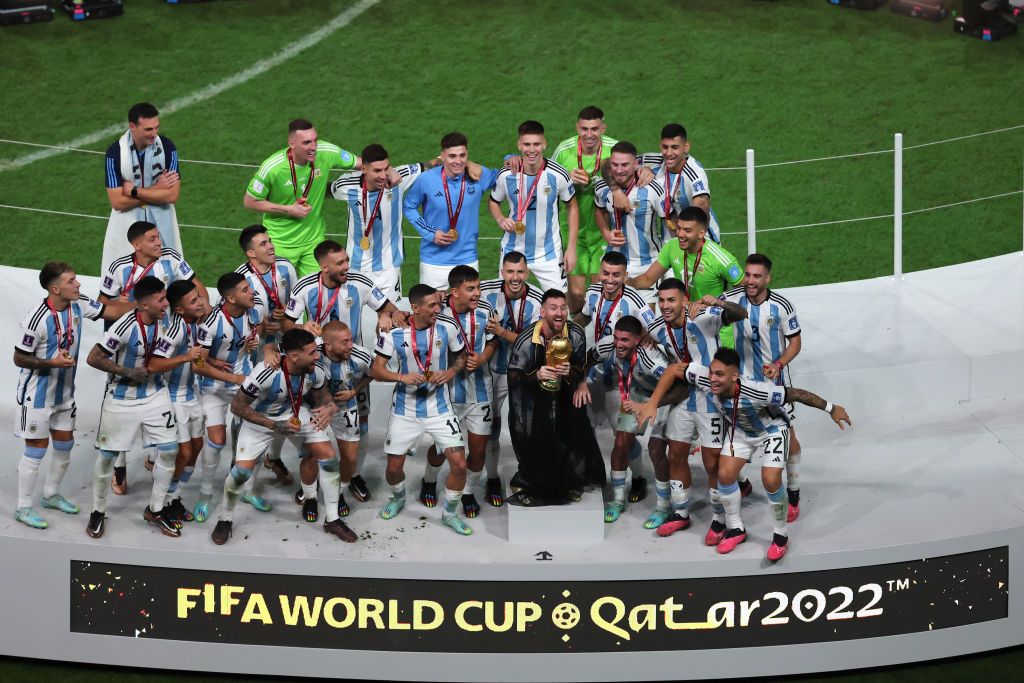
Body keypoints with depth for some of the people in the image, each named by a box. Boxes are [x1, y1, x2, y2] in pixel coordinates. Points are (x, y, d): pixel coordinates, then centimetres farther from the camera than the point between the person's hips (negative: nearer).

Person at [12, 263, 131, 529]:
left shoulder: (78, 304, -9)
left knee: (65, 444, 16)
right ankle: (23, 507, 11)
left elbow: (113, 311, -2)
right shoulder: (38, 319, -28)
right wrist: (52, 363, -30)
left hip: (64, 392, 7)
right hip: (37, 395, -7)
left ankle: (51, 495, 35)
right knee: (37, 449, -1)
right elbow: (19, 358, -19)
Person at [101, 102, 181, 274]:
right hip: (127, 223, -1)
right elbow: (117, 202, -17)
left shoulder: (167, 147, -13)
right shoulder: (115, 152, -16)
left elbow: (173, 195, -16)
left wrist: (134, 191, -18)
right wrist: (155, 189, -15)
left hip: (161, 222, 1)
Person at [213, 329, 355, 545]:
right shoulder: (266, 373, -38)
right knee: (242, 470, -14)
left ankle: (332, 519, 11)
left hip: (296, 415, 4)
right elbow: (237, 406, -26)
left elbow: (322, 396, -2)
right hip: (260, 419, -4)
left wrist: (328, 407, -27)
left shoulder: (316, 371, -23)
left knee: (329, 458, -5)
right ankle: (225, 520, 14)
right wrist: (274, 426, -30)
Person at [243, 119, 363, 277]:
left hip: (314, 239, 3)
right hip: (280, 243, -3)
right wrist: (289, 210, -16)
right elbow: (249, 202, -10)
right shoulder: (271, 168, -23)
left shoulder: (326, 153, -15)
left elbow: (360, 163, 1)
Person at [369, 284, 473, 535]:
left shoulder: (448, 329, -9)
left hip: (439, 408, 1)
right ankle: (398, 498, 42)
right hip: (405, 409, 0)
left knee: (459, 464, -8)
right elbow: (375, 370, -10)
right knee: (394, 466, 7)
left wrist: (451, 372, -14)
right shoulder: (394, 334, -13)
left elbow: (461, 356, 8)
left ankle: (450, 513, 16)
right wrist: (403, 377, -27)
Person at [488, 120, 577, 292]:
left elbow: (572, 207, 1)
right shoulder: (506, 175, -10)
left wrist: (571, 248, -3)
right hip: (513, 251, 1)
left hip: (549, 253, -1)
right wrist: (501, 220, -13)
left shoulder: (558, 175, -13)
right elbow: (493, 202, 9)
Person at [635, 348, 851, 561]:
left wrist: (831, 409, -23)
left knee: (770, 480, -17)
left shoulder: (756, 392, -45)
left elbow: (795, 394, -34)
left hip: (772, 429, -5)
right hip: (740, 429, 5)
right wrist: (652, 404, -25)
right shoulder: (706, 379, -34)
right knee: (725, 474, -4)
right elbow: (675, 369, -21)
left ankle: (781, 535, 6)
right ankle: (736, 528, 19)